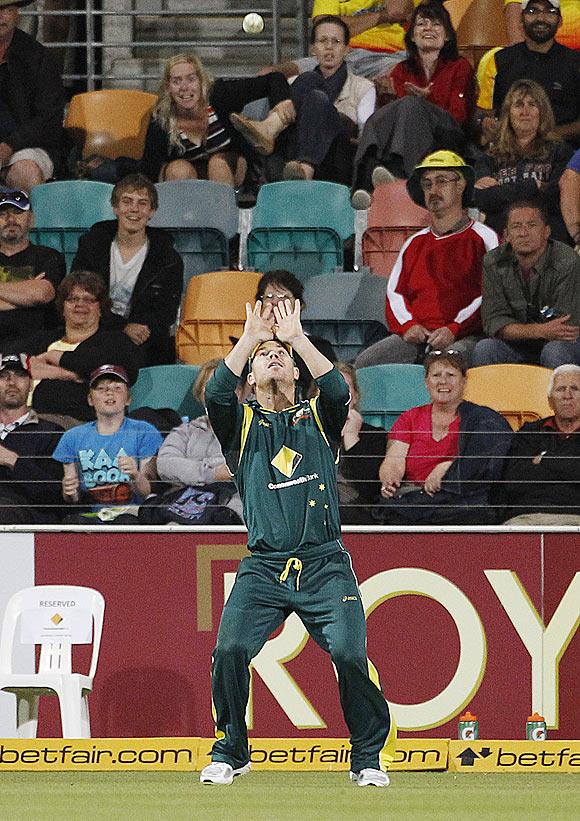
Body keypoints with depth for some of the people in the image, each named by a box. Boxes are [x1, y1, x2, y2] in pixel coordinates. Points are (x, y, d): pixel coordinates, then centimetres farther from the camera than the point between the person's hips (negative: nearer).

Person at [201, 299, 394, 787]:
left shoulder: (318, 419, 15)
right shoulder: (242, 424, 15)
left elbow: (338, 391, -7)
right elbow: (216, 394, -6)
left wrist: (297, 338, -9)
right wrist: (249, 339, -8)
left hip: (325, 567, 0)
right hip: (263, 569, 0)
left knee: (350, 653, -17)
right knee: (230, 650, -17)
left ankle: (369, 756, 0)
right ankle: (231, 753, 2)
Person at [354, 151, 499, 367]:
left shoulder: (484, 238, 9)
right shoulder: (414, 243, 26)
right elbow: (395, 292, 21)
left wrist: (453, 329, -15)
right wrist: (408, 325, -2)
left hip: (464, 337, -5)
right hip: (416, 337, 5)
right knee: (364, 363, -21)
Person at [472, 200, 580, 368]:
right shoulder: (493, 264, -5)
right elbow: (493, 323, -11)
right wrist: (540, 331, -26)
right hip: (517, 348, 3)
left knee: (556, 351, -36)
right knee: (484, 349, -26)